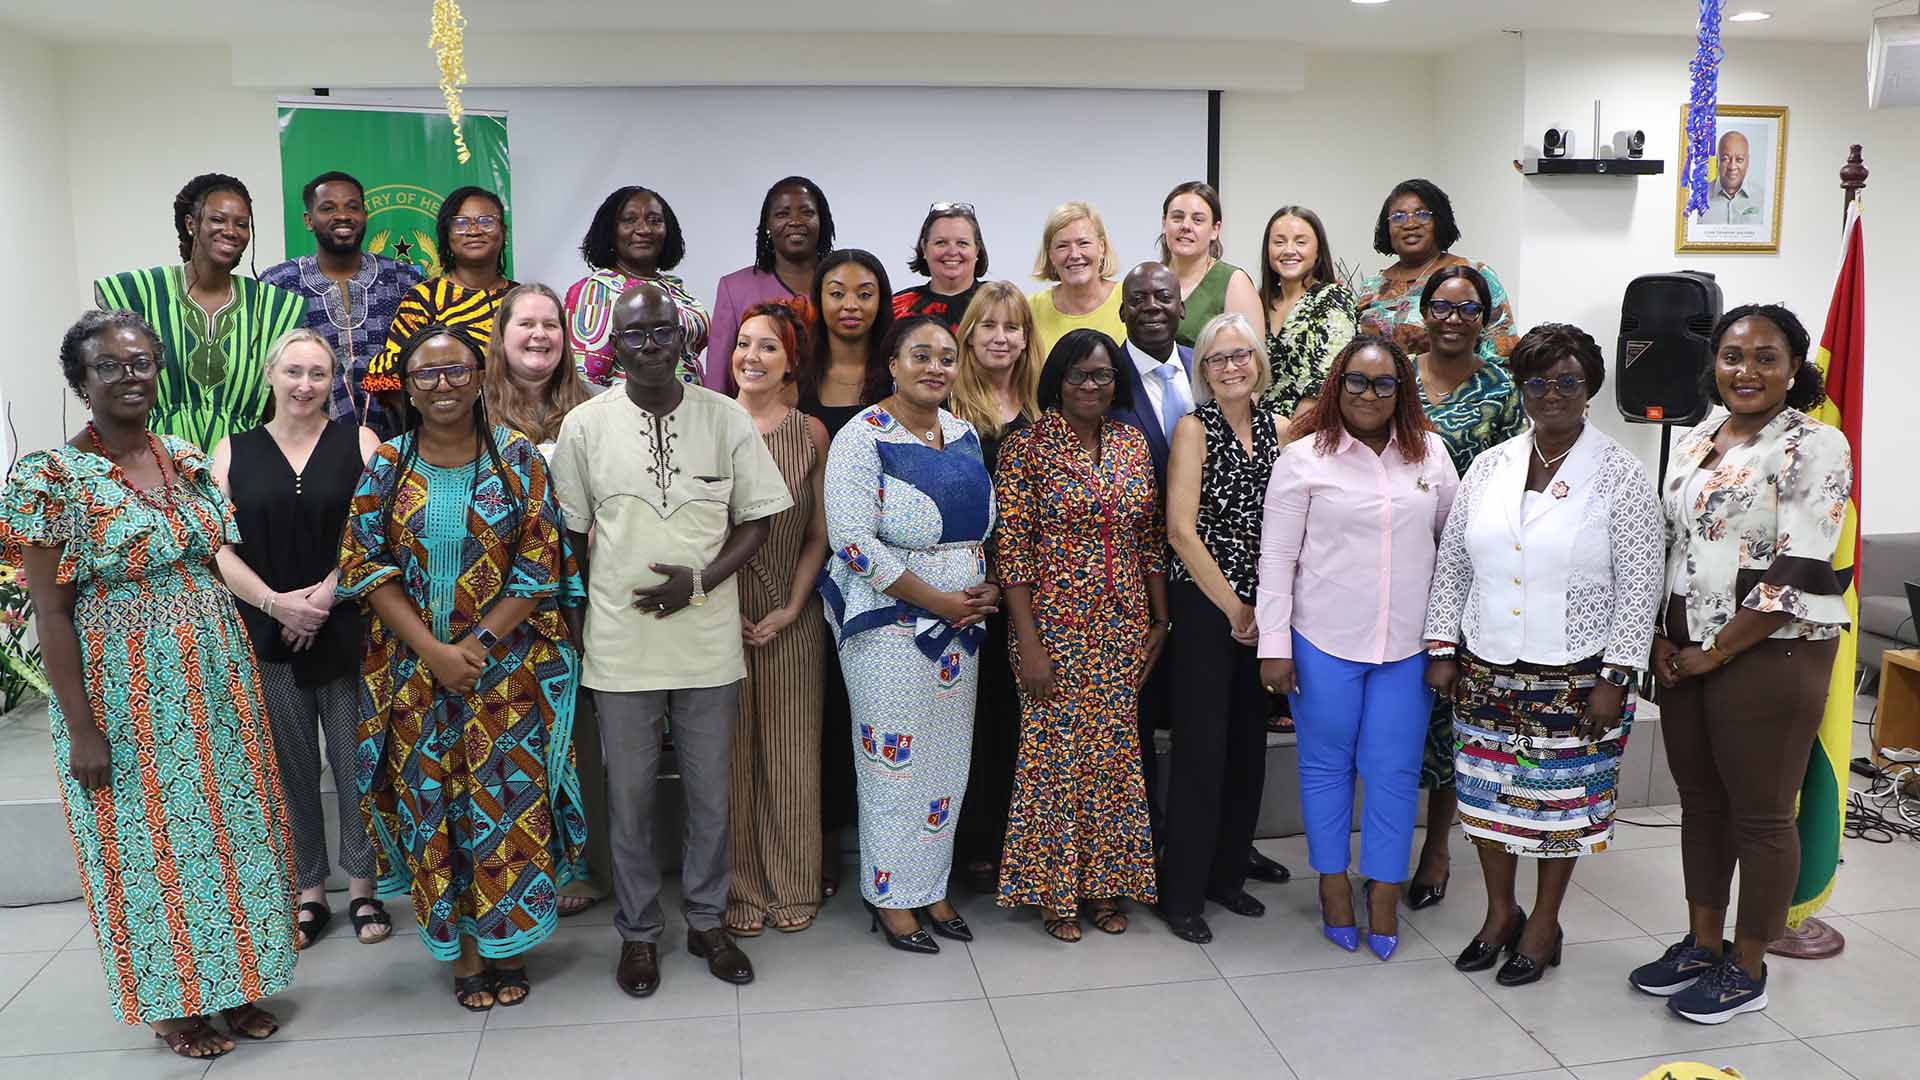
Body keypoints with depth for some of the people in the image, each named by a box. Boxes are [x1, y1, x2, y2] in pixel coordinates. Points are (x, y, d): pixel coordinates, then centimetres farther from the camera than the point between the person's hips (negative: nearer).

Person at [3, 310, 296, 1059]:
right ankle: (173, 1003, 24)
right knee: (149, 841, 7)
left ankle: (231, 983, 29)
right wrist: (82, 729, -15)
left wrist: (237, 681, 10)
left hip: (212, 679, 6)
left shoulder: (188, 460, 6)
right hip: (124, 692, -5)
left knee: (228, 828, 12)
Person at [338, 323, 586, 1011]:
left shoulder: (518, 459, -2)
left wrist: (479, 645, -14)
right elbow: (366, 568, -2)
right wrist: (433, 651, -13)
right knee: (433, 802, 7)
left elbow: (540, 567, -5)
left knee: (510, 798, 1)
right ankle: (461, 949, 22)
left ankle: (510, 943, 18)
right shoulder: (385, 467, 3)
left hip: (508, 666, -1)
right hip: (414, 667, 2)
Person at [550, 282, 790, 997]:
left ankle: (706, 920, 31)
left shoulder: (726, 418, -2)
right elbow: (570, 535, 5)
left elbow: (756, 520, 2)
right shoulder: (585, 426, -1)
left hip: (708, 641, 1)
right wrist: (580, 625, 0)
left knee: (709, 792, 12)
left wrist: (701, 580, -13)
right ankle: (639, 931, 28)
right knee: (630, 796, 10)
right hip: (621, 647, 0)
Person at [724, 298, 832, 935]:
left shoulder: (811, 435, 2)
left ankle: (793, 885, 23)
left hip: (790, 617, 1)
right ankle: (742, 888, 20)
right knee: (730, 750, 6)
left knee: (791, 752, 7)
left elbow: (818, 534, 4)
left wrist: (791, 608, -6)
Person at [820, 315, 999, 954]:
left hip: (959, 622, 7)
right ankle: (891, 898, 19)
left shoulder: (963, 435, 9)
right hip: (889, 624, -6)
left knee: (948, 758, 12)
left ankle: (931, 889, 27)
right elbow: (852, 542, -20)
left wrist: (986, 592, 0)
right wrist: (938, 602, -17)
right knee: (894, 759, 2)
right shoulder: (863, 439, -12)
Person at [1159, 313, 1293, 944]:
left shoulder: (1277, 427, 8)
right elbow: (1182, 531, -13)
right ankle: (1181, 892, 9)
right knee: (1202, 745, -3)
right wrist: (1233, 608, -11)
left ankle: (1227, 873, 26)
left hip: (1261, 606, 6)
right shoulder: (1195, 428, -7)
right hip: (1205, 603, -5)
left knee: (1248, 741, 11)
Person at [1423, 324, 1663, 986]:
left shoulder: (1621, 477, -6)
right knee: (1488, 791, 11)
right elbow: (1452, 564, 9)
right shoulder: (1490, 467, 5)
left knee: (1561, 798, 7)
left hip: (1575, 675, -4)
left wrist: (1616, 678, -11)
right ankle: (1500, 912, 30)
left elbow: (1639, 585, -7)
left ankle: (1544, 922, 26)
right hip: (1485, 667, 4)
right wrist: (1443, 649, 4)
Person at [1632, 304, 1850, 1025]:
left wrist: (1717, 653, -14)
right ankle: (1701, 944, 30)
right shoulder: (1695, 440, 11)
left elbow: (1799, 571, -17)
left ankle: (1747, 969, 19)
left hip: (1768, 654, -7)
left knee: (1759, 815, 4)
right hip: (1686, 655, 7)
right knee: (1700, 802, 15)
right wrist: (1662, 639, 3)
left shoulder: (1814, 446, -10)